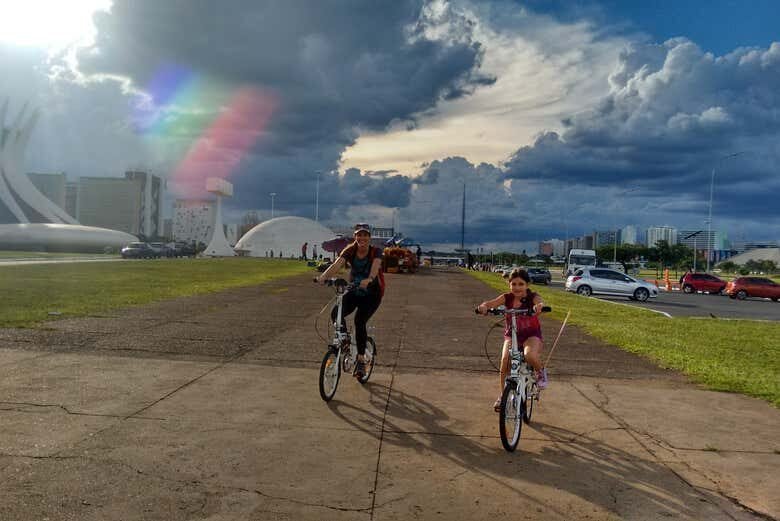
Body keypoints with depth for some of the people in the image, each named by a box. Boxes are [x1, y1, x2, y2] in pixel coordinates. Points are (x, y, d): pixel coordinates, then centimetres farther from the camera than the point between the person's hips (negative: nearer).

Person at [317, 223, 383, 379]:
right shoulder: (350, 250, -9)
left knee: (359, 321, -24)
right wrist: (324, 276, -46)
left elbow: (375, 266, -36)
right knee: (336, 313, -24)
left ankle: (361, 361, -10)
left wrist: (369, 279, -58)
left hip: (372, 294, -3)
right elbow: (337, 264, -26)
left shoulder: (376, 252, -15)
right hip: (354, 292, 3)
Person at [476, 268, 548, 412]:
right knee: (505, 359, -22)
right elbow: (491, 303, -22)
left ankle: (540, 372, 2)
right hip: (511, 334, 3)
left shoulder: (532, 297, -14)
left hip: (531, 334, -2)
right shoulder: (507, 298, -8)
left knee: (530, 355, -34)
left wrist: (539, 305, -62)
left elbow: (540, 301, -37)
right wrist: (483, 306, -47)